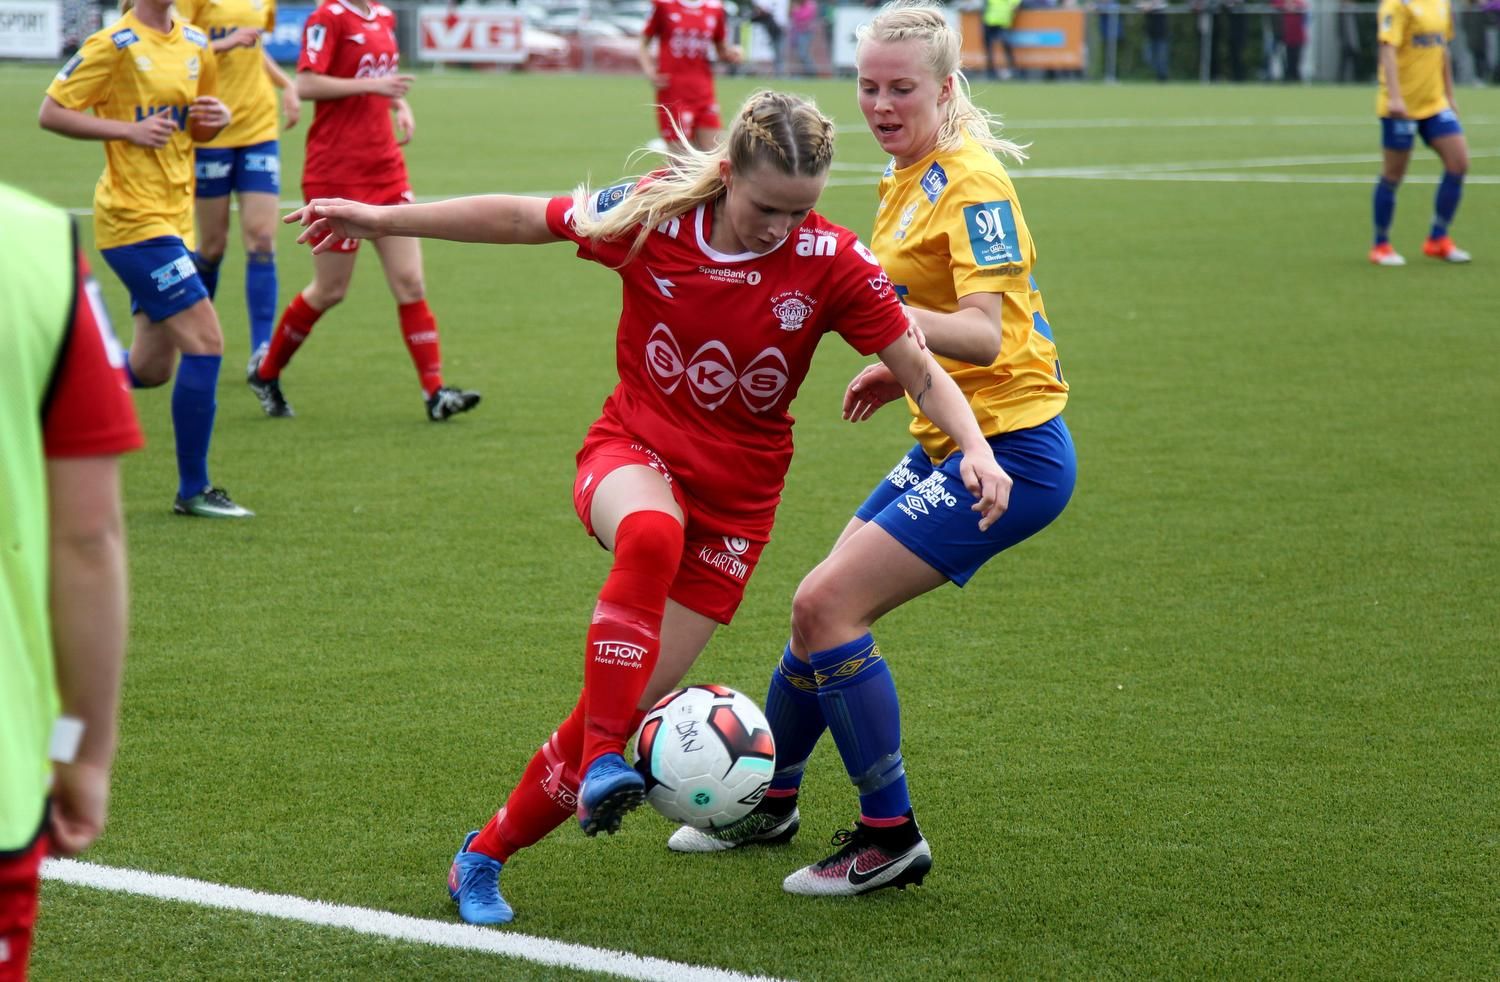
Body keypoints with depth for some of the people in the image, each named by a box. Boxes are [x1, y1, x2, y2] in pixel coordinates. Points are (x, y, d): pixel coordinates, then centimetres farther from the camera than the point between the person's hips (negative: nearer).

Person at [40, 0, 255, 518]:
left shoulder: (195, 44, 10)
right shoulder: (116, 45, -10)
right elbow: (51, 112, -10)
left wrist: (218, 117, -1)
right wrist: (129, 130, -19)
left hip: (174, 219, 8)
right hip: (133, 218, -8)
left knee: (150, 370, 11)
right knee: (206, 341, -13)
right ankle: (193, 490, -4)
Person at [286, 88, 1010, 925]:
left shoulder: (831, 262, -15)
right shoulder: (654, 214, -14)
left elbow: (922, 373, -9)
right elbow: (520, 219, -1)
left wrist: (976, 448, -27)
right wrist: (382, 219, 4)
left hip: (736, 492, 1)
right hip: (634, 450, 0)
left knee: (629, 705, -3)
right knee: (650, 535, -40)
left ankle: (485, 857, 17)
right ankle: (603, 763, -33)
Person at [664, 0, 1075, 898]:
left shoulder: (972, 183, -16)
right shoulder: (909, 177, 12)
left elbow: (986, 333, -27)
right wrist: (903, 373, 10)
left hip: (1008, 451, -9)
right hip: (948, 444, 9)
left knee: (827, 604, -16)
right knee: (826, 609, 14)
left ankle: (891, 837, -6)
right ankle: (771, 800, 36)